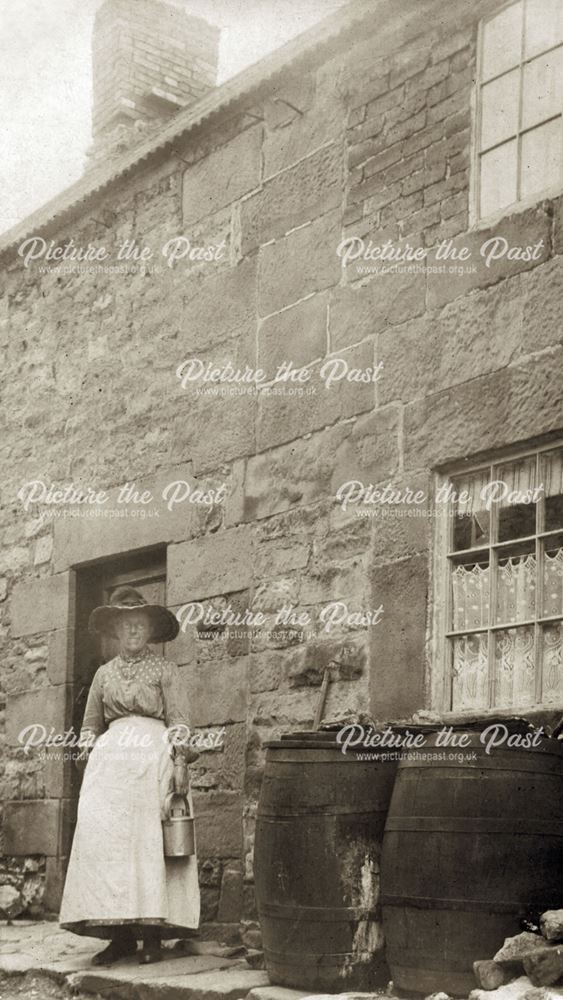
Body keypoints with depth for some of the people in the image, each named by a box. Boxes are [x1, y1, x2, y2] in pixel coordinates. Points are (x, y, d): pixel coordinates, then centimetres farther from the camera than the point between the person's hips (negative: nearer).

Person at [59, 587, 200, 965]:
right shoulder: (104, 673, 18)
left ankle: (153, 934, -7)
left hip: (155, 757, -3)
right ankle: (120, 935, -6)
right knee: (106, 841, -9)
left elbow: (178, 721, 1)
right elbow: (91, 724, 21)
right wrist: (89, 753, 6)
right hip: (111, 760, 3)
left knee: (151, 841, -9)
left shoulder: (165, 670, 9)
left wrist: (180, 763, -9)